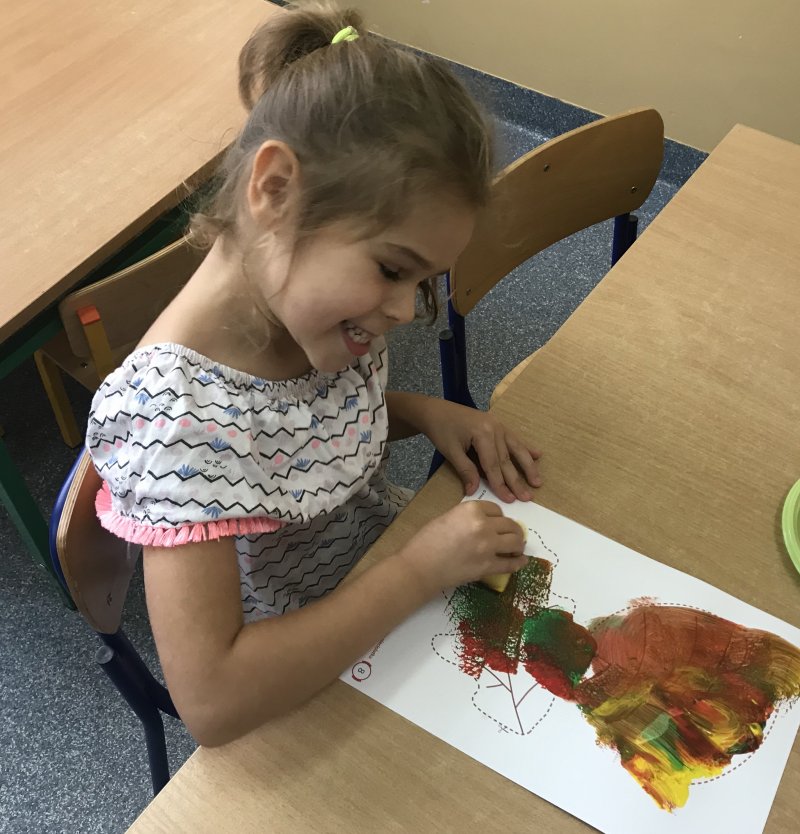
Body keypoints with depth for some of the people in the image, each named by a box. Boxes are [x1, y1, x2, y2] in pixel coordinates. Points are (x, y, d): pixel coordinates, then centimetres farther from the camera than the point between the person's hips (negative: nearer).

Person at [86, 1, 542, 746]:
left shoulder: (306, 304, -16)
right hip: (306, 686, -6)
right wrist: (420, 571, -33)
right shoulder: (176, 411, -36)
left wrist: (425, 412, -12)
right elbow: (211, 702, -37)